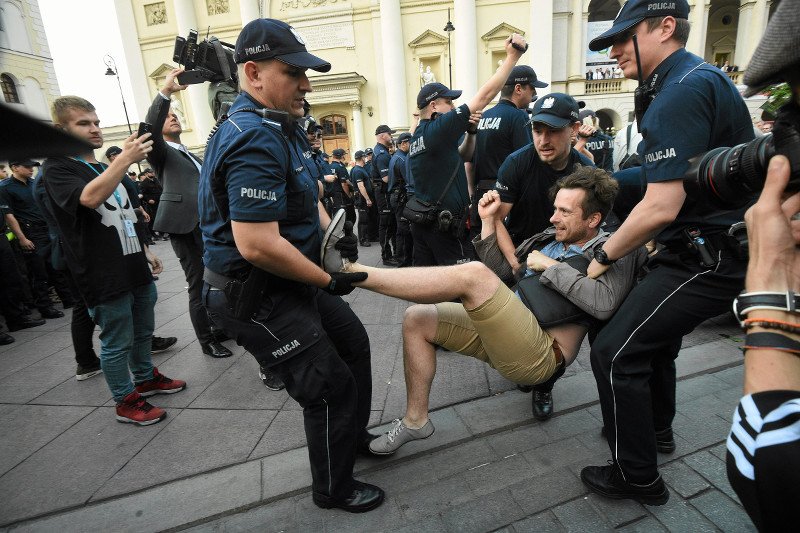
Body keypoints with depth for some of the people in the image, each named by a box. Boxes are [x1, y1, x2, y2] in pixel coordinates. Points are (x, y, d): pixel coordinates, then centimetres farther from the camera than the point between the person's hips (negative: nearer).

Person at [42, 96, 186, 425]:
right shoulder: (57, 168, -7)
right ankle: (126, 402, 18)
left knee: (143, 332, 19)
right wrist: (125, 159, -33)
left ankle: (146, 379, 38)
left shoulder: (105, 169, 17)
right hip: (106, 277, -8)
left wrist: (145, 251, 19)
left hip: (136, 269, 8)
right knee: (117, 343, 3)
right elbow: (89, 198, -29)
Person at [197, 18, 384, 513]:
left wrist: (334, 232, 3)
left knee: (353, 342, 21)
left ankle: (354, 435, 44)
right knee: (330, 387, 0)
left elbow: (305, 196, 21)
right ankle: (334, 488, 28)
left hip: (293, 281, 10)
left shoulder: (283, 126, 8)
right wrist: (329, 280, -20)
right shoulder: (255, 141, -25)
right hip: (255, 297, -10)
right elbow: (257, 246, -32)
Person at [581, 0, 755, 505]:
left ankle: (638, 477, 12)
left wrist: (604, 256, -12)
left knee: (614, 352, -8)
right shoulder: (700, 77, 14)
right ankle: (656, 428, 45)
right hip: (714, 247, 11)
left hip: (707, 259, -11)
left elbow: (661, 207, -26)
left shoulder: (681, 91, -19)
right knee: (653, 329, 25)